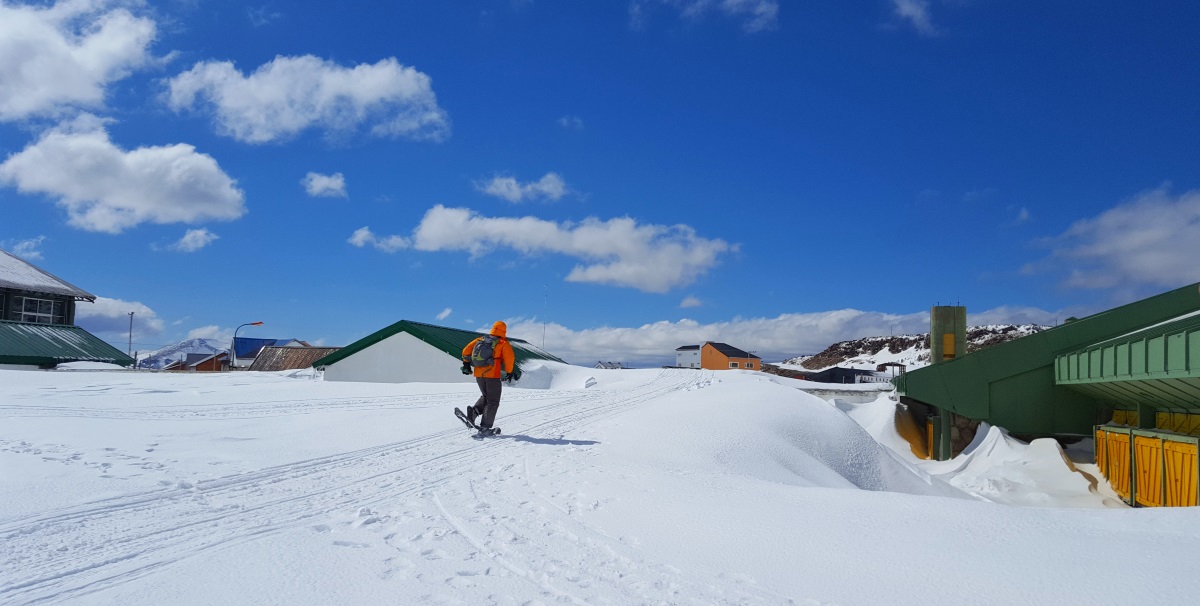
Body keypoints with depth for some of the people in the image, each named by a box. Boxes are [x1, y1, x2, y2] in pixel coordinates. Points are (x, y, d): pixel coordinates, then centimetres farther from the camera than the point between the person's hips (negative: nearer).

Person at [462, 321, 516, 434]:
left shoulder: (480, 340, 12)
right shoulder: (503, 344, -1)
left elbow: (466, 350, 11)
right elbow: (509, 358, -10)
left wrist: (466, 363, 23)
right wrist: (509, 372, 2)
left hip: (478, 374, 5)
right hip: (493, 375, -5)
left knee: (485, 396, 25)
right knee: (493, 402, 4)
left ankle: (475, 410, -2)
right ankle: (485, 426, -3)